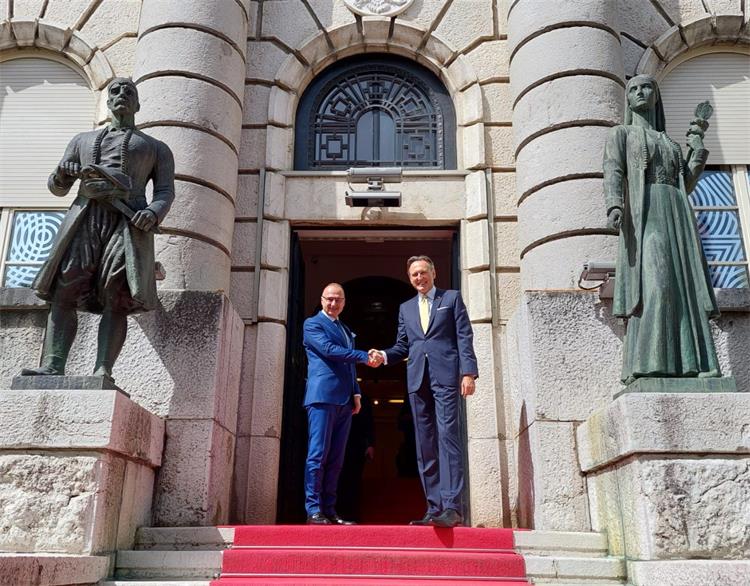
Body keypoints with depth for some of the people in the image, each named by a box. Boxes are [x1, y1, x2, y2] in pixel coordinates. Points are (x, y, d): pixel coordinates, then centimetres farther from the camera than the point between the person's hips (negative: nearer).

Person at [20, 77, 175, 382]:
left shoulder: (156, 147, 25)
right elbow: (57, 187, 26)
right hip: (84, 215, 3)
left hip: (128, 220, -2)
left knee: (117, 298, -18)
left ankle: (102, 372, -27)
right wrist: (62, 175, 0)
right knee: (63, 292, -16)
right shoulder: (83, 140, 31)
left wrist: (154, 213, -13)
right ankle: (51, 368, -25)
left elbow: (165, 191, 11)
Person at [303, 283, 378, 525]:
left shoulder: (346, 330, 25)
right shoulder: (312, 324, 3)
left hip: (344, 400, 7)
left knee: (335, 459, 5)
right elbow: (329, 349, -13)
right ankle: (313, 510, -6)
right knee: (318, 455, -9)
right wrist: (365, 356, -11)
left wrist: (356, 393, 12)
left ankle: (329, 511, 8)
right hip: (323, 396, -7)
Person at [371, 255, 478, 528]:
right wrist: (383, 355, -2)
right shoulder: (405, 308, 22)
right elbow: (402, 346, 19)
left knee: (447, 436, -15)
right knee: (425, 444, 3)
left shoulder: (452, 298, 11)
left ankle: (452, 506, -17)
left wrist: (468, 372, -10)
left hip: (445, 375, -5)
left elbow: (465, 337, 2)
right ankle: (434, 506, 6)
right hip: (417, 379, 5)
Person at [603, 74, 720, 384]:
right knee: (654, 283, -24)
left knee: (685, 287, -9)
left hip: (677, 216, 6)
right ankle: (647, 368, -30)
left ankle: (688, 368, -14)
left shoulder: (671, 143, 32)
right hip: (643, 213, -5)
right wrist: (614, 205, -21)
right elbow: (613, 172, -1)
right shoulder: (620, 134, 18)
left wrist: (697, 141, 20)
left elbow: (686, 185, 20)